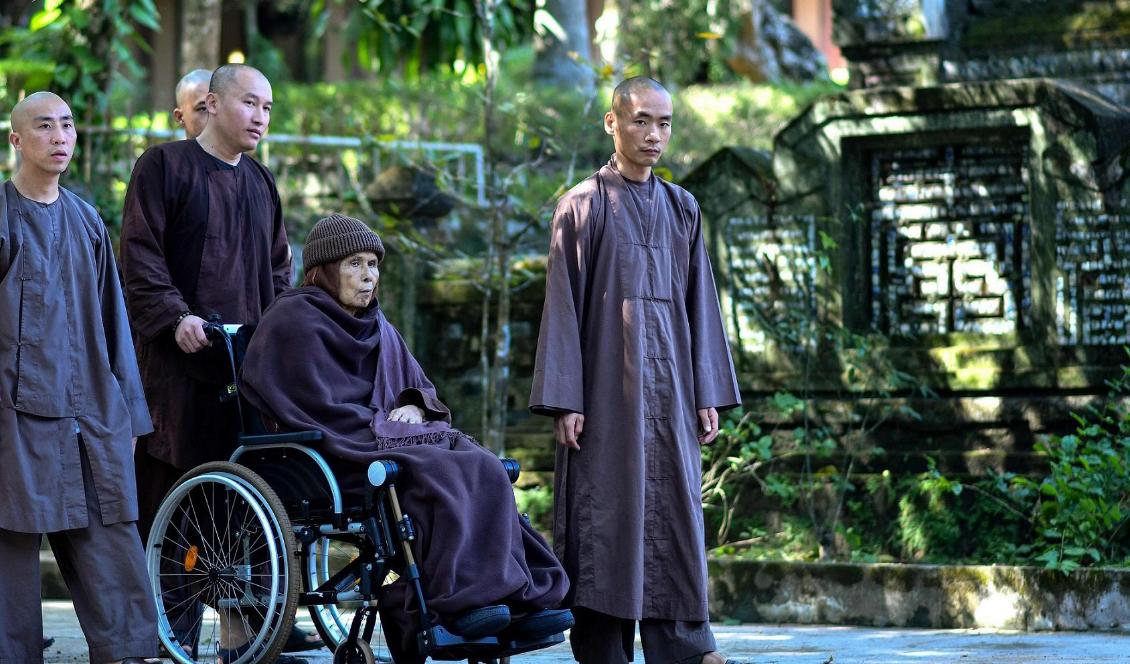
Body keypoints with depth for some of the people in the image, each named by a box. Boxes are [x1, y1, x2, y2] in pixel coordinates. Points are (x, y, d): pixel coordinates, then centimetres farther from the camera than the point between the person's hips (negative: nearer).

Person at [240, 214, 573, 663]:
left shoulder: (376, 328, 22)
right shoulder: (294, 322, -3)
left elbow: (419, 387, 23)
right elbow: (317, 407, -12)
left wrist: (415, 406, -1)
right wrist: (384, 425, -13)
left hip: (387, 437, 8)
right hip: (330, 453, -8)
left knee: (484, 470, -21)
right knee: (438, 473, -33)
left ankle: (519, 600, -31)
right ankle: (461, 602, -39)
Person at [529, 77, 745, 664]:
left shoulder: (681, 209, 12)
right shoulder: (583, 205, 0)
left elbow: (700, 304, 12)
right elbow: (563, 303, -4)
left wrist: (708, 395, 6)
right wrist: (564, 400, -10)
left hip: (668, 387, 4)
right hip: (606, 382, -4)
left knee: (674, 513, 0)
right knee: (606, 514, -3)